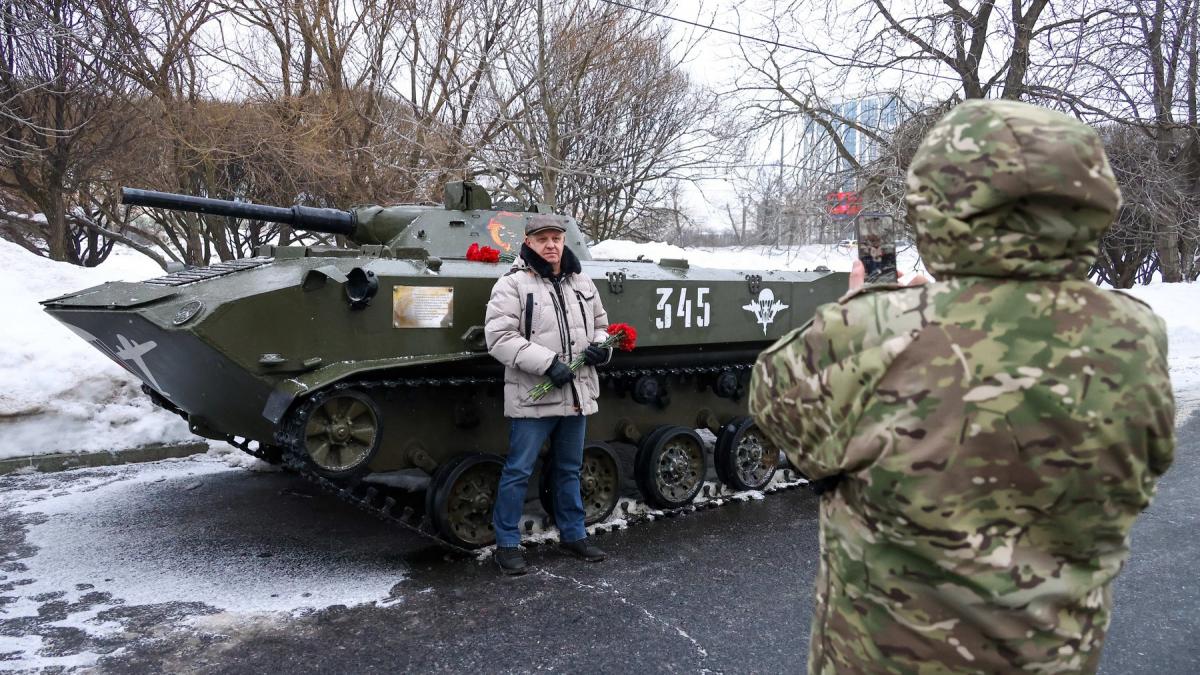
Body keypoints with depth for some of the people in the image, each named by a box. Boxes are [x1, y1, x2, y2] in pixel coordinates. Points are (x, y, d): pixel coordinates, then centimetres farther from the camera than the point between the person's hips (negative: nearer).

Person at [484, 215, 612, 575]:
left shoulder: (582, 283, 10)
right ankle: (507, 544, 16)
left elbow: (601, 323, 22)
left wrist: (601, 346, -2)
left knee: (569, 470, 18)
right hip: (532, 396, -5)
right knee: (518, 472, 2)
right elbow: (499, 338, -16)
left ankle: (573, 534, 33)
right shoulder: (512, 284, -9)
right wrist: (547, 362, -24)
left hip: (576, 395, 6)